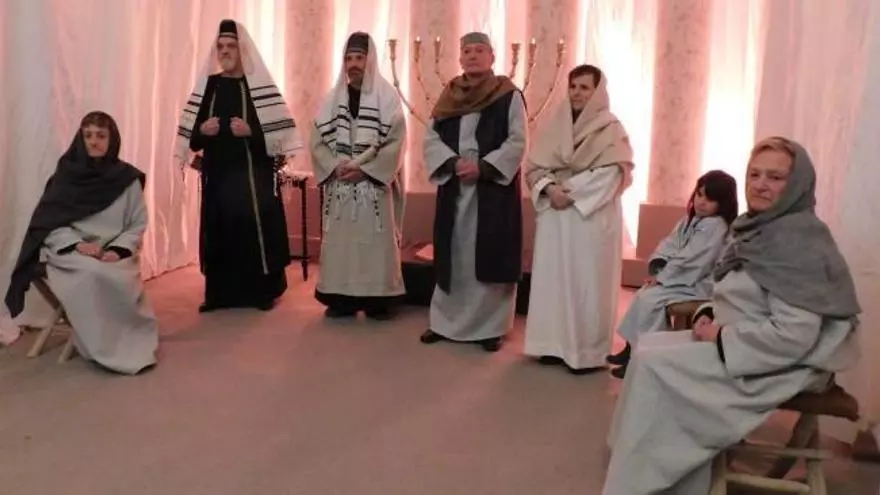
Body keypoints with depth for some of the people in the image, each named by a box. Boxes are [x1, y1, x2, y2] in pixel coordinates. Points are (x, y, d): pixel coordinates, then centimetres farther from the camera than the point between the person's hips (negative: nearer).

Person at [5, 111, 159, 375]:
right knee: (93, 276, -35)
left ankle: (133, 341, -13)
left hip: (114, 253, 1)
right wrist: (78, 245, -16)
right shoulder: (66, 175, 4)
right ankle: (108, 349, -24)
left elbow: (138, 225, 5)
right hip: (71, 252, -1)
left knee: (121, 281, -33)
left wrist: (118, 250, -14)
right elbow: (47, 223, 1)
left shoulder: (127, 178, 6)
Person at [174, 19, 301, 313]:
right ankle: (220, 293, 14)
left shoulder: (260, 85, -2)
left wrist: (250, 131, -20)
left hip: (254, 174, -4)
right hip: (217, 173, 4)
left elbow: (279, 131, -7)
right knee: (219, 231, 5)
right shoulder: (207, 85, 10)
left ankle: (262, 291, 7)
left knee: (256, 229, -4)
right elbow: (190, 132, 12)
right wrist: (202, 130, -9)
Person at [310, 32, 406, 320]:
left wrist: (364, 169, -15)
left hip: (375, 183, -3)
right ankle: (341, 300, 12)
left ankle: (377, 301, 7)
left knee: (375, 241, -1)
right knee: (339, 241, 4)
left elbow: (396, 143, -8)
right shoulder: (333, 98, 9)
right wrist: (336, 167, -11)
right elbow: (317, 141, 6)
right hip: (339, 183, 3)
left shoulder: (387, 96, -1)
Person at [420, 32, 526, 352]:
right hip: (454, 187, 4)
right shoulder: (449, 96, 11)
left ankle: (490, 326, 9)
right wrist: (454, 163, -13)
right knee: (452, 256, 9)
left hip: (494, 187, -4)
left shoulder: (510, 95, -1)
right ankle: (446, 321, 20)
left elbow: (517, 142, -8)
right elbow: (431, 138, 4)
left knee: (490, 256, -1)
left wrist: (483, 167, -18)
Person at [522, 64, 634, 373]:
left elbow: (609, 176, -12)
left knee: (587, 282, -2)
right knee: (553, 278, 6)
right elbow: (535, 166, 6)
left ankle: (588, 352, 5)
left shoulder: (611, 130, -2)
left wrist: (571, 192, -16)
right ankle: (555, 344, 15)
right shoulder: (556, 126, 11)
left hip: (592, 217, -4)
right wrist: (550, 188, -13)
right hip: (555, 215, 5)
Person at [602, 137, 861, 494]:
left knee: (655, 363, -15)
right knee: (650, 346, 1)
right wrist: (710, 319, -1)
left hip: (785, 363, -9)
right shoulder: (759, 229, 10)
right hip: (747, 343, 10)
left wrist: (721, 337, -17)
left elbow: (793, 335, -26)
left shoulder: (799, 241, -20)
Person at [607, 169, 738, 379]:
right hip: (683, 278, 10)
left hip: (698, 284, -10)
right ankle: (632, 346, 8)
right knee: (643, 294, 5)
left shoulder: (716, 226, -20)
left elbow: (691, 261, -24)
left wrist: (661, 278, -19)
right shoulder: (691, 219, 10)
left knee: (651, 299, -19)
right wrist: (658, 266, -11)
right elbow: (670, 244, 7)